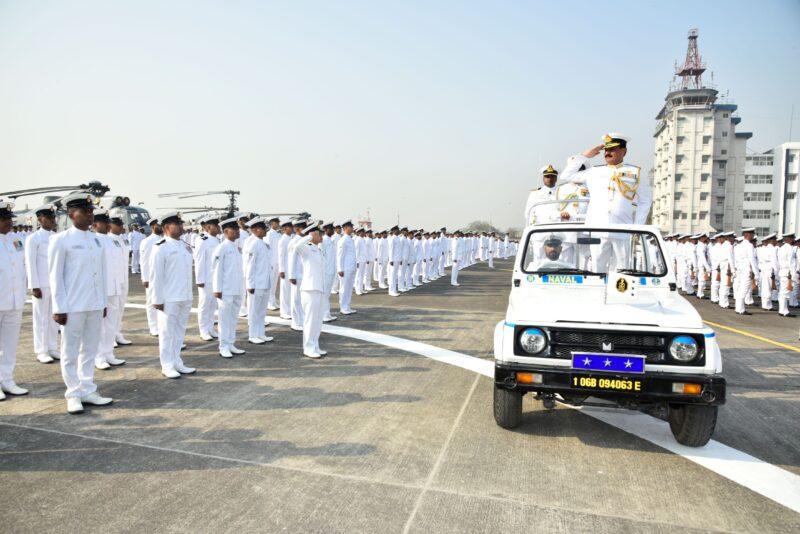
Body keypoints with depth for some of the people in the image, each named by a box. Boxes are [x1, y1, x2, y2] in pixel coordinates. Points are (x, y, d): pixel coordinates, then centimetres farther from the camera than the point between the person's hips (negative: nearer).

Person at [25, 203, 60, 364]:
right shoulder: (33, 238, -4)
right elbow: (30, 264, -7)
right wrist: (34, 286, -11)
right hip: (42, 285, -4)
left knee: (54, 317, 9)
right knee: (41, 318, 2)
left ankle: (52, 348, 18)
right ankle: (41, 351, 11)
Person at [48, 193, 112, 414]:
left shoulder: (97, 240, 9)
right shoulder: (61, 240, -6)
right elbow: (55, 275, -7)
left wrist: (103, 302, 11)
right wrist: (59, 308, -10)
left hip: (95, 305, 5)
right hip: (73, 306, -5)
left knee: (90, 350, 12)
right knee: (70, 352, 6)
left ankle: (87, 390, 23)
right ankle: (73, 395, 17)